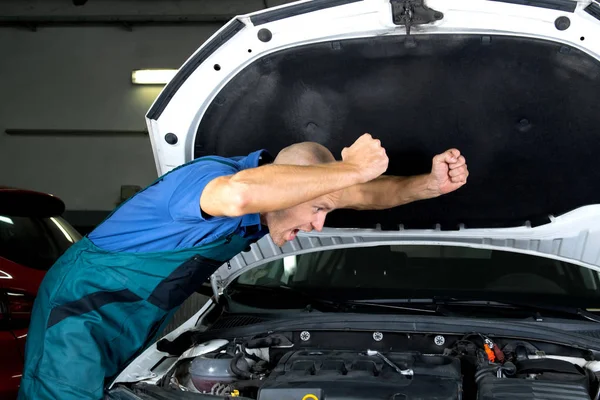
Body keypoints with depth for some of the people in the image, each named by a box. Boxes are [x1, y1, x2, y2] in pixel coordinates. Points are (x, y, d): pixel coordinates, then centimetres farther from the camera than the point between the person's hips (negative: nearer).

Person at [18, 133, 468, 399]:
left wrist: (430, 184, -11)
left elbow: (362, 194, 5)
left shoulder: (264, 189, 0)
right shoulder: (209, 175, -28)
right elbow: (240, 194, -55)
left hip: (136, 327, 9)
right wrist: (352, 169, -46)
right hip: (82, 306, -8)